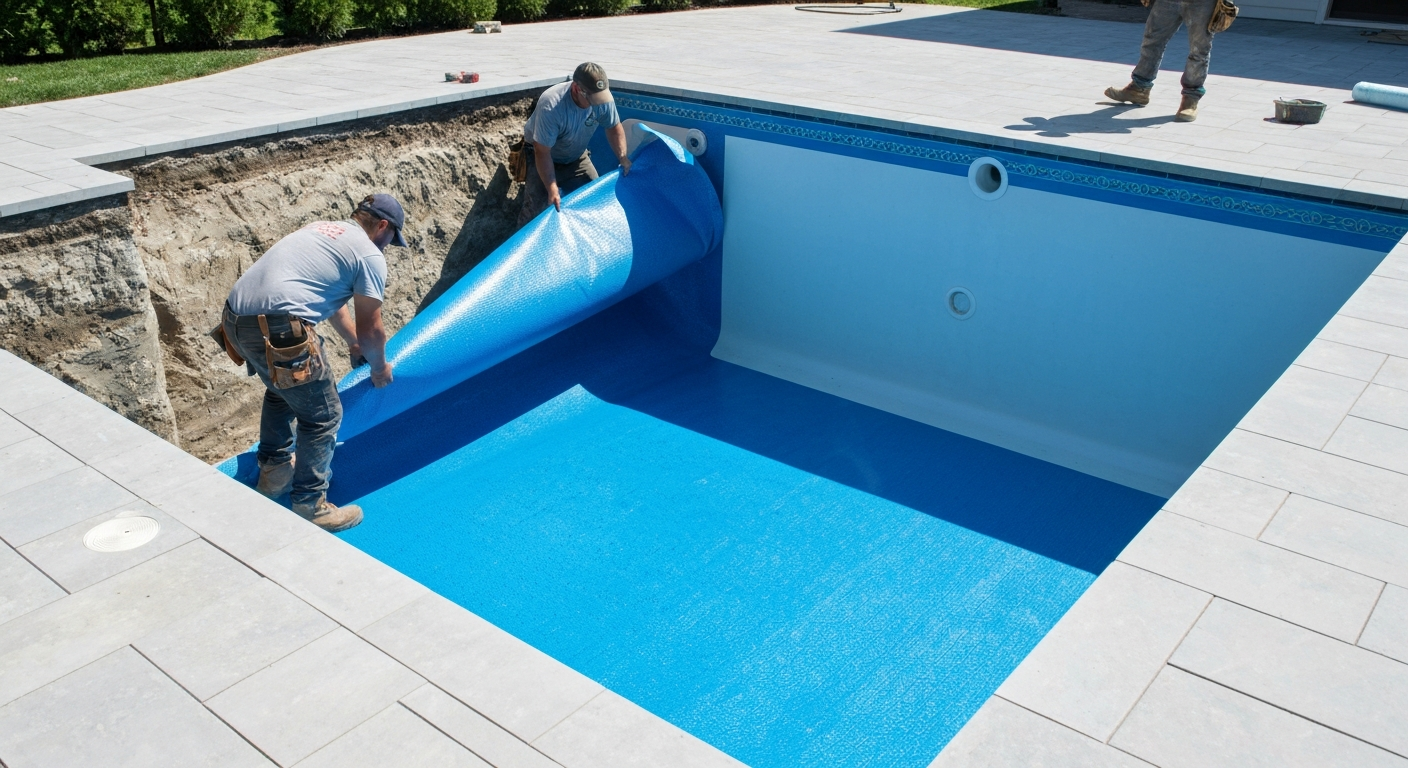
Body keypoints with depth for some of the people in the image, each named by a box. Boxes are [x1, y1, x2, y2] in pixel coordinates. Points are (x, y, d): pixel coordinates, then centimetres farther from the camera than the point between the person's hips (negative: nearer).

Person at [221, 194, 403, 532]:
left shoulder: (323, 229, 25)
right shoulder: (370, 256, -1)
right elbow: (370, 328, 3)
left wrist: (354, 344, 48)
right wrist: (379, 366, 22)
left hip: (236, 315, 9)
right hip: (277, 328, -9)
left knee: (282, 388, 33)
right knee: (323, 416, 6)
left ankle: (273, 469, 47)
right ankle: (309, 506, 13)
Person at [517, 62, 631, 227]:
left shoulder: (603, 97, -24)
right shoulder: (551, 106, -39)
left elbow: (614, 127, -5)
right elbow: (542, 153, -34)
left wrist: (623, 157, -20)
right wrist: (552, 189, -40)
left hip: (576, 156, 5)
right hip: (542, 154, -5)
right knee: (538, 205, -17)